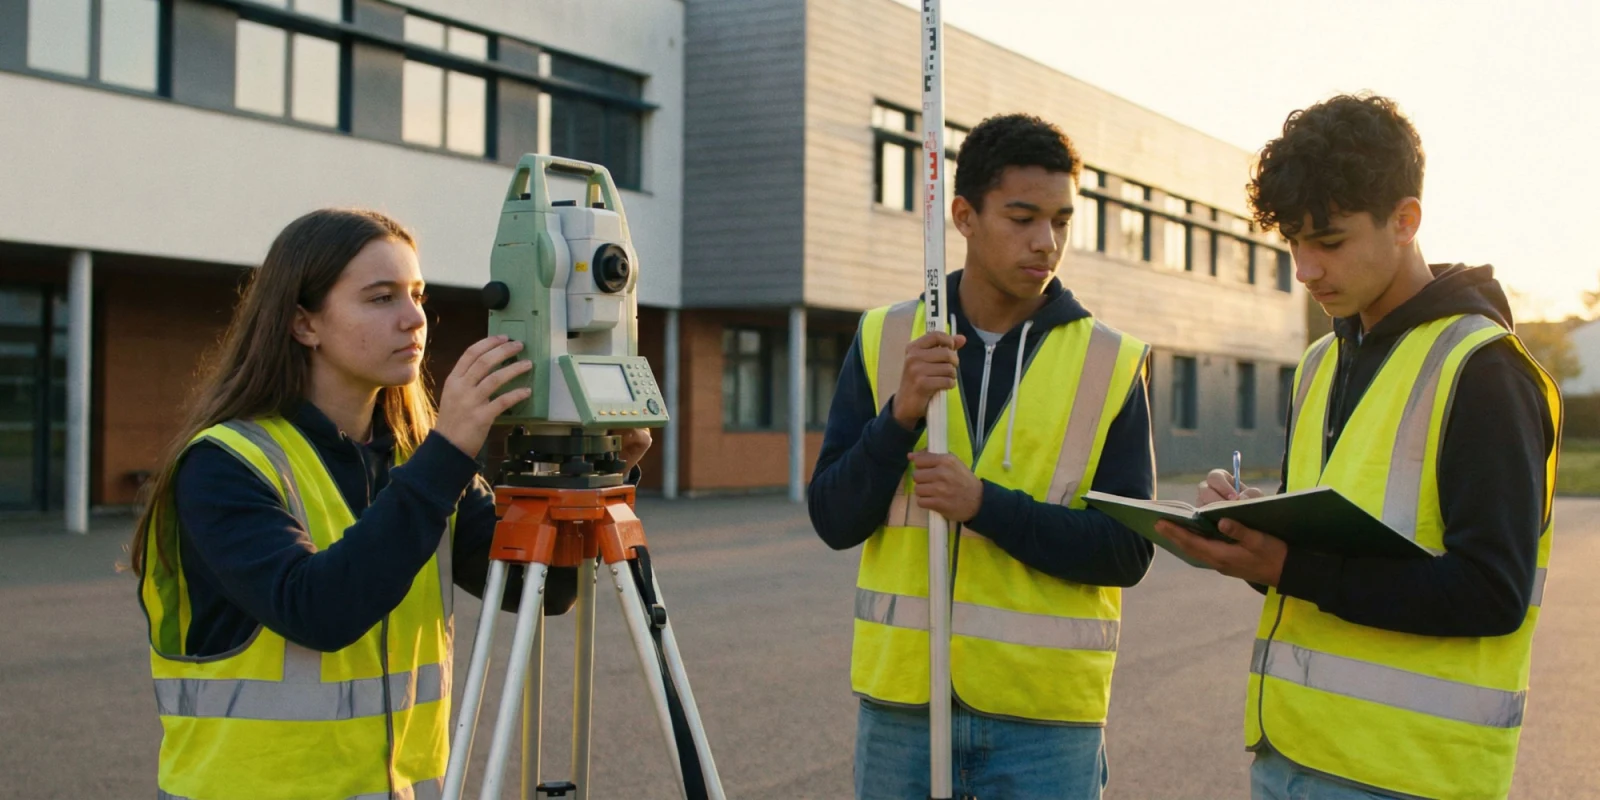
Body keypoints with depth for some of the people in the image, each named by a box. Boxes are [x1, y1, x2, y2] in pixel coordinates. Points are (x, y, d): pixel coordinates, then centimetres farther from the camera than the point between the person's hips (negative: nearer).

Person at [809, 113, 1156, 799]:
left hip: (1045, 714, -1)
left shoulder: (1110, 364, -2)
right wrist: (900, 415, -16)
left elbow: (1127, 552, -6)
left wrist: (985, 504, -19)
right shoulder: (884, 340, 3)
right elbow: (833, 520, 0)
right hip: (900, 695, 2)